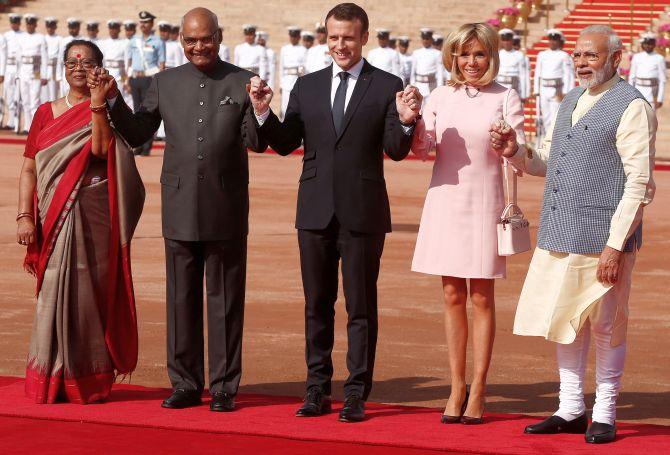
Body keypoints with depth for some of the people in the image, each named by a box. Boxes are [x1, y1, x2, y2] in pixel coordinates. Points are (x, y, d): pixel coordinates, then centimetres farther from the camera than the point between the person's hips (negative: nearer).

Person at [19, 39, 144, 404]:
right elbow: (29, 169, 9)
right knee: (55, 290, -1)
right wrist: (24, 217, -1)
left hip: (94, 217, -2)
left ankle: (90, 380, 6)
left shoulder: (107, 111, 4)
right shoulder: (46, 113, 12)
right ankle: (52, 380, 6)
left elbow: (101, 148, -17)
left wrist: (98, 104, -19)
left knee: (90, 290, -2)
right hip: (53, 218, 2)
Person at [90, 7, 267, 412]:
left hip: (226, 211, -2)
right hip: (180, 208, 2)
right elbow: (136, 135, 10)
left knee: (225, 300, 4)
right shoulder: (165, 83, 8)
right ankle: (186, 384, 17)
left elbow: (257, 143, -4)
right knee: (182, 299, 8)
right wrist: (113, 99, -4)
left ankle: (224, 387, 11)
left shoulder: (242, 83, 1)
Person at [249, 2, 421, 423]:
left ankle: (357, 395, 8)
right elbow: (285, 144, 6)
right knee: (317, 305, 10)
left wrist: (406, 122, -27)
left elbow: (396, 151, -7)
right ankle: (318, 391, 19)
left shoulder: (387, 87, -2)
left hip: (362, 213, -3)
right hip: (316, 211, 4)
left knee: (361, 306, 3)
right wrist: (264, 113, -10)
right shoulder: (307, 86, 8)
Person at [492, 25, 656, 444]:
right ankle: (571, 410, 22)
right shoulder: (571, 102, 16)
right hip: (559, 236, 7)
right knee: (565, 324, 12)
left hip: (602, 240, -7)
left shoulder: (632, 107, -9)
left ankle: (605, 414, 13)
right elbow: (546, 162, 23)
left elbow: (639, 184, -13)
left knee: (606, 328, 2)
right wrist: (515, 152, 1)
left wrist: (615, 245, -18)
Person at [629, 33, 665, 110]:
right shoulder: (636, 57, 6)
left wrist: (660, 99, -8)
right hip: (639, 90, 3)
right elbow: (631, 77, 10)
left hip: (652, 93, -3)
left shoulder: (659, 59, -3)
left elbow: (662, 80, -4)